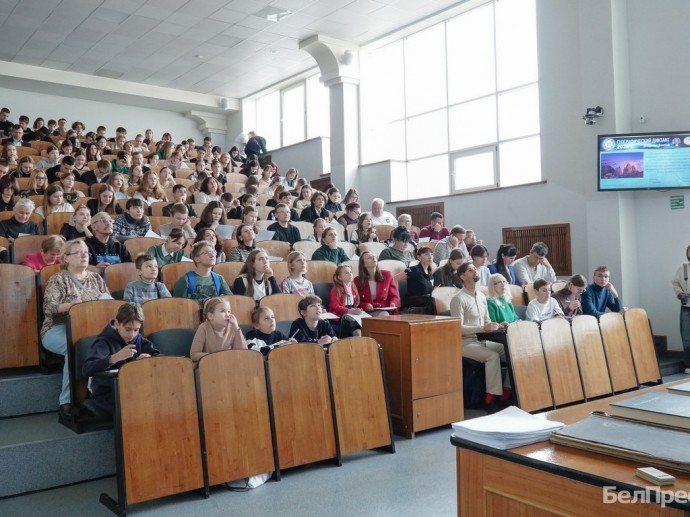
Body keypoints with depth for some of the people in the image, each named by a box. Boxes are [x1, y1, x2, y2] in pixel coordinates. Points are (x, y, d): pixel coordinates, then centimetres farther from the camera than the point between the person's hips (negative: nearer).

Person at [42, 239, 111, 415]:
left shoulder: (96, 278, 20)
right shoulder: (58, 279, 6)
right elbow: (48, 307, -8)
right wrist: (70, 304, -25)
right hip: (59, 329, -3)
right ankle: (67, 400, -28)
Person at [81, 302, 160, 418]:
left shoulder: (139, 340, 11)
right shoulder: (105, 342, -6)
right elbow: (86, 369, -22)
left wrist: (150, 359, -19)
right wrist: (115, 357, -35)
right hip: (107, 397, -5)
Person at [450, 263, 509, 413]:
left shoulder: (481, 296, 13)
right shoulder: (459, 299, -12)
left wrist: (495, 326, -3)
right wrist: (482, 328, -25)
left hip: (483, 341, 7)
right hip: (466, 343, -7)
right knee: (493, 356, -31)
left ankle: (506, 394, -10)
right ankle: (491, 398, -24)